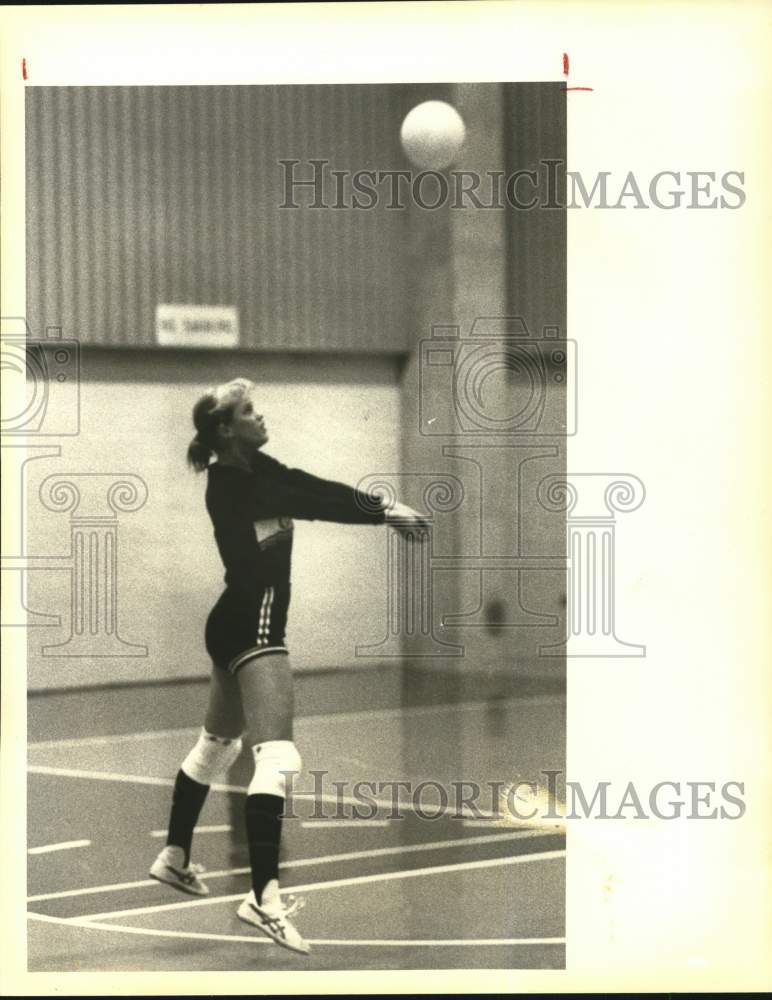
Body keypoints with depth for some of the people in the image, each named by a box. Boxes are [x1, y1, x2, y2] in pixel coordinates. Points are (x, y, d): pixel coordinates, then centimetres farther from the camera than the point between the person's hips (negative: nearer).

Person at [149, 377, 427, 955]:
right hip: (252, 625, -11)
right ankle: (264, 897, -24)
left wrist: (384, 506, -12)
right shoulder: (231, 483, -18)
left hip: (241, 623, 11)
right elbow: (313, 501, -23)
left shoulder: (253, 469, 9)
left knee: (218, 743, 24)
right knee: (278, 757, -18)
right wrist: (385, 514, -20)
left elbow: (312, 491, -1)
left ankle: (175, 857, 39)